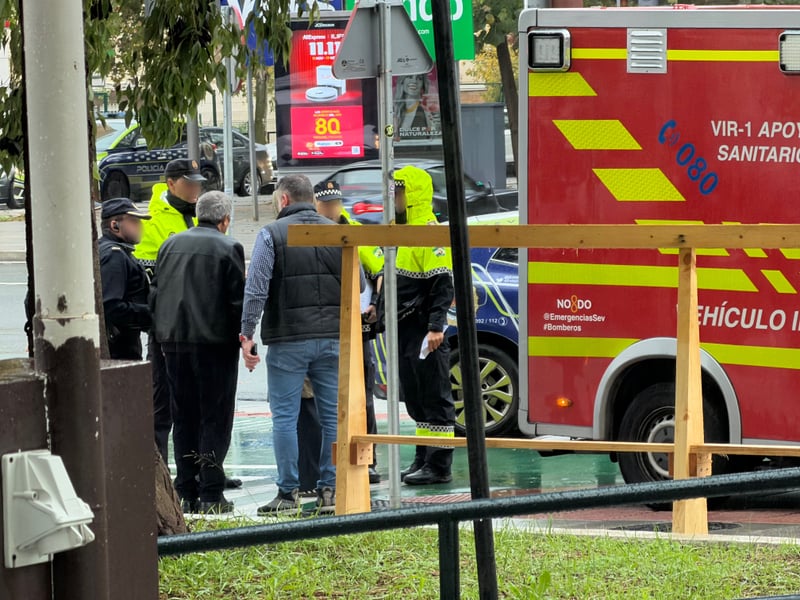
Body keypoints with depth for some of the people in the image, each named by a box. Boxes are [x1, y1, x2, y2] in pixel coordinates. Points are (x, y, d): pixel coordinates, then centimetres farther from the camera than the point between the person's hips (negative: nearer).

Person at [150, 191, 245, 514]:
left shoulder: (170, 245, 9)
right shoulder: (229, 248, -7)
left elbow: (156, 294, 11)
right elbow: (238, 300, -9)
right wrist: (244, 339, 0)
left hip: (174, 342, 5)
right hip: (215, 342, -5)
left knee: (184, 418, 10)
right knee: (215, 418, 0)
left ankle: (186, 493, 10)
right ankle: (210, 494, -4)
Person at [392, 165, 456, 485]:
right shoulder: (401, 231, 16)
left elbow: (443, 285, -20)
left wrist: (436, 327, -25)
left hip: (424, 333, -10)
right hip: (404, 329, 10)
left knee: (434, 398, -5)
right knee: (416, 399, 14)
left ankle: (438, 466, -4)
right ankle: (423, 459, 21)